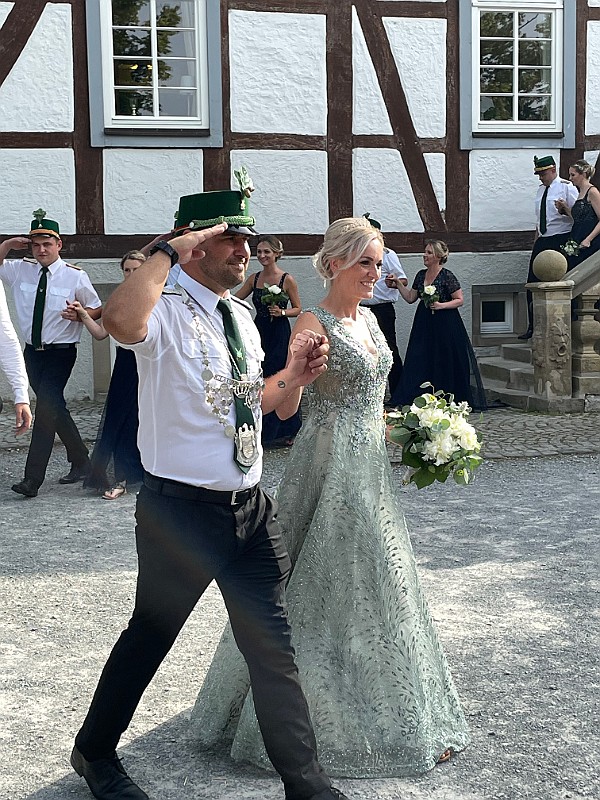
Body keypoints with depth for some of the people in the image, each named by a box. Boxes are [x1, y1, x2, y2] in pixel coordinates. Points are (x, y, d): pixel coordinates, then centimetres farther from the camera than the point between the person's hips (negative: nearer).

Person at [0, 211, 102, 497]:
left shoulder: (75, 276, -6)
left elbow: (97, 309, 2)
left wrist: (80, 315, -19)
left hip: (60, 353, -5)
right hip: (32, 352, 5)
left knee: (46, 407, -14)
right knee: (53, 407, 13)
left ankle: (33, 478, -11)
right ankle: (79, 461, 30)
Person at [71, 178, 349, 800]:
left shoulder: (241, 317, 10)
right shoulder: (167, 314, -15)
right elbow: (120, 321, -41)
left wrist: (292, 378, 2)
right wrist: (168, 250, -29)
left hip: (249, 508, 7)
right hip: (181, 511, -6)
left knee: (271, 644, 11)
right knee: (149, 637, 12)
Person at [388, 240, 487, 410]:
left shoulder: (447, 276, -11)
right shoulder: (421, 275, 9)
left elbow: (459, 300, -10)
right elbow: (410, 298, 14)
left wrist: (441, 305, -21)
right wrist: (398, 285, 5)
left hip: (445, 324, -6)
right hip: (424, 323, 7)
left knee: (445, 362, -1)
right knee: (421, 361, 4)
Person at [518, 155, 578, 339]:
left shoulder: (567, 187, -6)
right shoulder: (541, 189, 17)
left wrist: (565, 210, -26)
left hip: (561, 241, -8)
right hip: (542, 241, 8)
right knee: (533, 282, 5)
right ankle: (532, 327, 12)